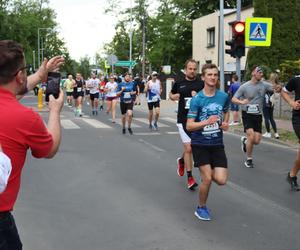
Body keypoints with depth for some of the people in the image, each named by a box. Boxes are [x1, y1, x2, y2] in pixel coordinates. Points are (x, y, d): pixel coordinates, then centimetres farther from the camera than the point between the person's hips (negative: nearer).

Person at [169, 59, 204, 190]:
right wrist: (173, 96, -2)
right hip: (183, 120, -1)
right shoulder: (179, 83, 3)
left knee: (189, 148, 14)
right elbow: (171, 94, 20)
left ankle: (182, 161, 47)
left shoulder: (201, 84, 0)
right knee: (188, 148, -6)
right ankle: (190, 177, 4)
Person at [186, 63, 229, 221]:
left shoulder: (224, 96, 0)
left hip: (217, 144, 4)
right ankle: (201, 208, 16)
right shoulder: (197, 99, -12)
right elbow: (189, 126, -15)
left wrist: (225, 123, 2)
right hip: (200, 144, -3)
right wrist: (207, 122, -28)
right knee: (207, 179, -9)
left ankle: (207, 171, 30)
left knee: (221, 180, -5)